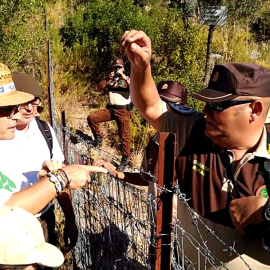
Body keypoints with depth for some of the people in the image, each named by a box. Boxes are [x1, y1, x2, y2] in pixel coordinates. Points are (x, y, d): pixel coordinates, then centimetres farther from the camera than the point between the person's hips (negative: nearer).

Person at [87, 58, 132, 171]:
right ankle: (98, 138, 4)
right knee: (91, 118, -15)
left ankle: (124, 161, 3)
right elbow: (101, 88, 0)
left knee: (124, 136, -6)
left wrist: (124, 77, -16)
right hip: (110, 109, 4)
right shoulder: (110, 80, 16)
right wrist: (109, 79, -10)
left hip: (123, 110, -3)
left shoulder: (127, 79, 7)